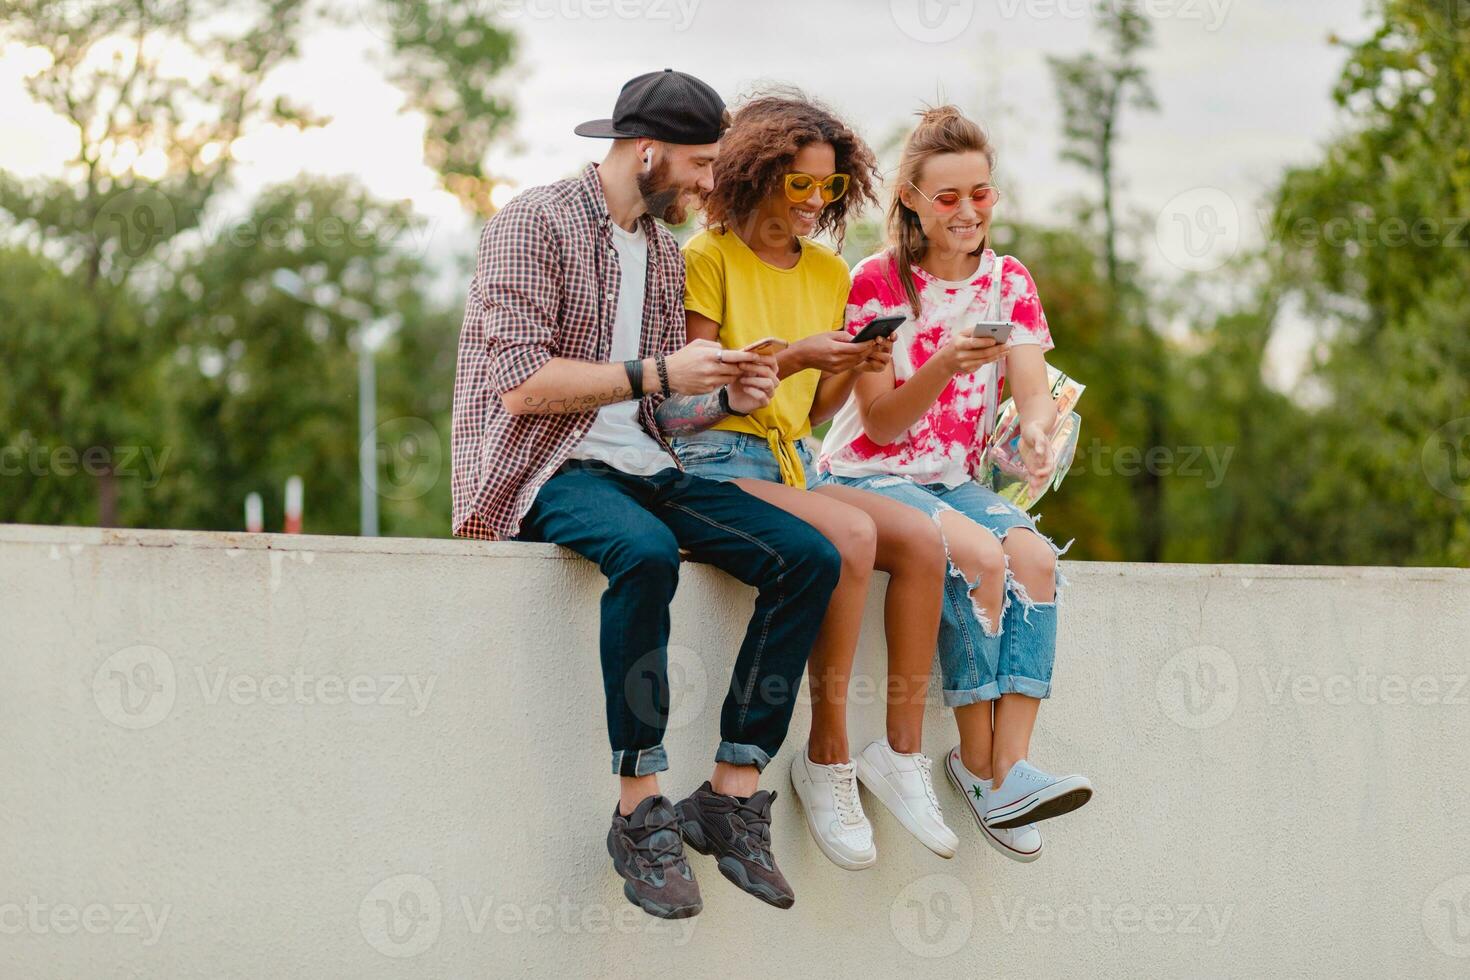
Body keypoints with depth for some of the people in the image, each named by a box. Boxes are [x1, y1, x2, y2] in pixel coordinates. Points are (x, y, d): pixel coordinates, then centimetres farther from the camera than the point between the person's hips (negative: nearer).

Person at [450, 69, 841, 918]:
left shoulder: (664, 251, 20)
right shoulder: (536, 223, -5)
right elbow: (521, 383, -16)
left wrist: (725, 398, -1)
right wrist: (659, 373, -17)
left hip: (640, 465, 8)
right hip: (546, 469, -8)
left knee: (809, 556, -14)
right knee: (647, 552, -39)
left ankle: (732, 793, -15)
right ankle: (641, 810, -31)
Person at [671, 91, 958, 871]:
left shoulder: (829, 273, 16)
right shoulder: (709, 258, -4)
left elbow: (813, 412, 16)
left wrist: (852, 373, -5)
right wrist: (790, 359, -18)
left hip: (793, 461, 7)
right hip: (716, 462, -7)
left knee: (921, 538, -20)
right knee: (850, 535, -32)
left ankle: (901, 752, -16)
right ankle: (827, 760, -24)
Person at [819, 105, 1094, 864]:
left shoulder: (1008, 282, 7)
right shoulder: (877, 282, -6)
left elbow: (1035, 392, -4)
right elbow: (882, 423, -10)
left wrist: (1036, 431, -28)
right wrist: (946, 364, -27)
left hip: (957, 481, 4)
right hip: (870, 477, -4)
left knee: (1035, 555, -27)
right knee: (980, 554, -32)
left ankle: (1010, 765, -31)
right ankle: (977, 761, -23)